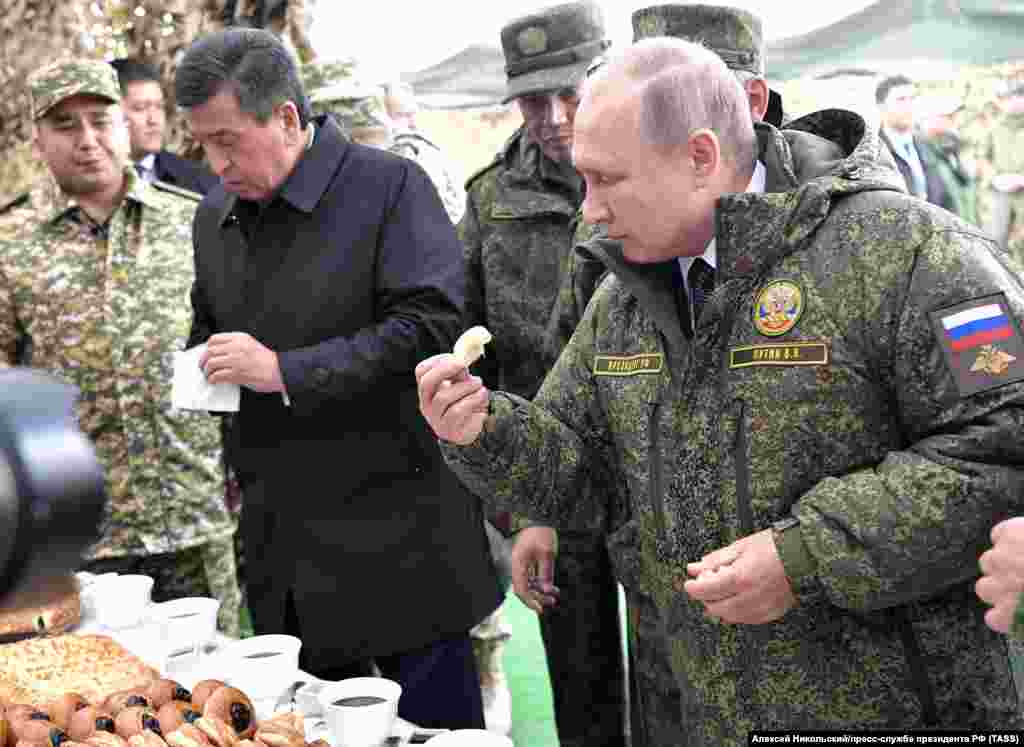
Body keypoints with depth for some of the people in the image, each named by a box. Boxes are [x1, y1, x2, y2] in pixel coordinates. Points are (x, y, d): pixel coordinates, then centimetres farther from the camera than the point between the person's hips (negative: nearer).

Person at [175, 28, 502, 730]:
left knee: (436, 724, 5)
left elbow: (431, 325, -18)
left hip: (396, 532, -6)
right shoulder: (214, 215, 12)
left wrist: (285, 371, -19)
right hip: (281, 539, 6)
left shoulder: (390, 185, -9)